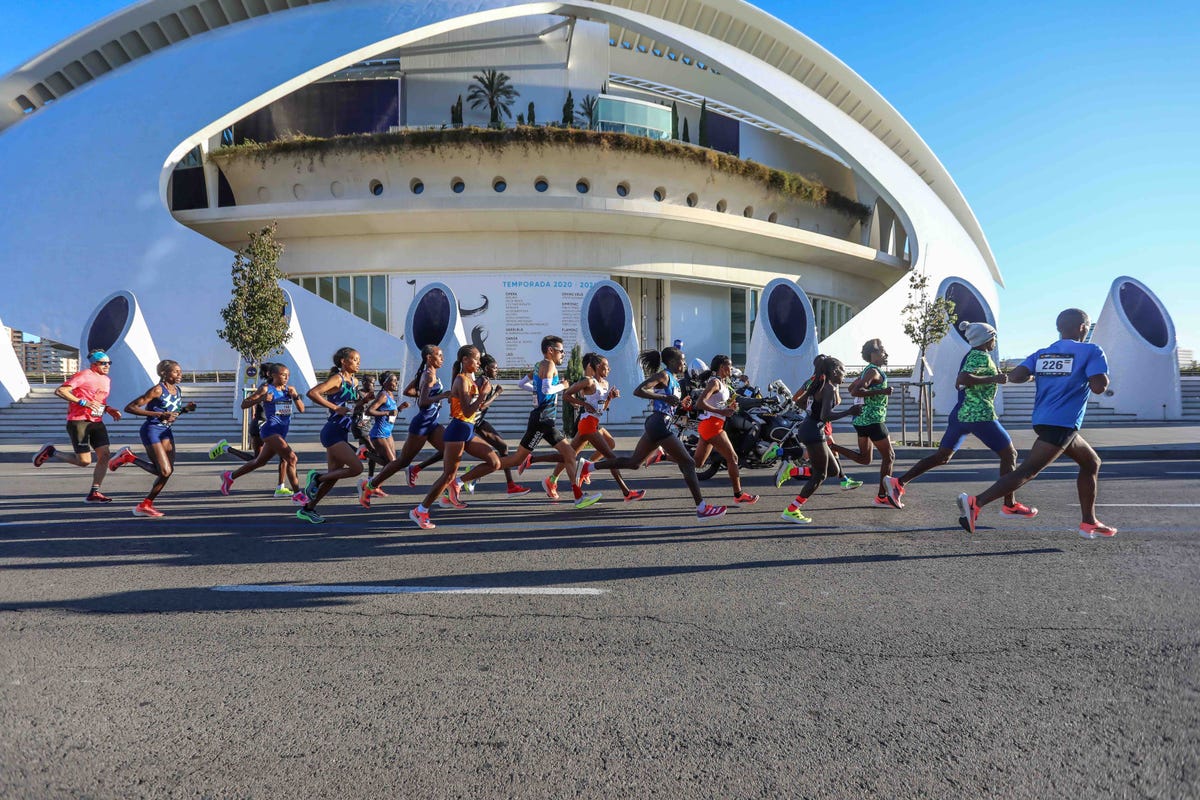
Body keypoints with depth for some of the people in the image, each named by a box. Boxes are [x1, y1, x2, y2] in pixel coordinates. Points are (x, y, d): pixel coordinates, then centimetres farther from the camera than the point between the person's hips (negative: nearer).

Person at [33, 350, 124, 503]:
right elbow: (59, 391, -17)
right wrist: (83, 402, -23)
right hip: (78, 422, -8)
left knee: (104, 455, -5)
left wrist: (108, 409, 10)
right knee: (84, 461, -7)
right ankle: (50, 452, 17)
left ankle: (94, 493, 1)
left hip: (96, 422, 8)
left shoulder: (106, 380, 16)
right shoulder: (83, 376, -10)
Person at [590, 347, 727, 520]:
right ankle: (702, 508, -6)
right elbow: (638, 391, -20)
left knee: (633, 462, 14)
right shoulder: (664, 375, -9)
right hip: (660, 423, -10)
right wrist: (664, 398, -22)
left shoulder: (674, 379, 18)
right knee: (688, 463, -7)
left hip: (657, 425, 10)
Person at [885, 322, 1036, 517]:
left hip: (961, 413, 9)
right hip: (980, 415, -9)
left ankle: (899, 483, 2)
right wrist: (993, 379, -22)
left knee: (941, 457, 11)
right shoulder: (982, 357, -11)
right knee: (1009, 454, 4)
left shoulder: (971, 355, 17)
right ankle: (1010, 505, 6)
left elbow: (959, 382, 24)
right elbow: (962, 379, -26)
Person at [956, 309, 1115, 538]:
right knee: (1027, 471, -14)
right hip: (1062, 424, -8)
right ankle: (976, 502, -28)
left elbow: (1014, 377, -2)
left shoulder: (1042, 354, 14)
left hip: (1043, 420, 8)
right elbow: (1099, 387, -12)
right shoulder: (1091, 352, -1)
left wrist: (1033, 374, 20)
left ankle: (1089, 523, 28)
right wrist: (1103, 374, 10)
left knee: (1091, 462, 25)